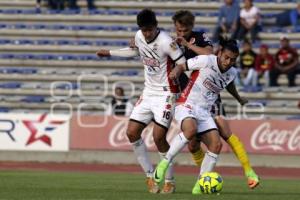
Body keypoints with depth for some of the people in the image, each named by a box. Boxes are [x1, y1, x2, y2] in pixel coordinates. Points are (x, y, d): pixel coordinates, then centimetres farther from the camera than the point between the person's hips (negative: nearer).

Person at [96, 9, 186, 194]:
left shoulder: (166, 42, -21)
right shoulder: (139, 36, 1)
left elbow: (183, 64, -20)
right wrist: (110, 53, 31)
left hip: (166, 94, -7)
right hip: (149, 92, 7)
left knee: (158, 136, -17)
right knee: (132, 133, -2)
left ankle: (170, 181, 0)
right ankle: (150, 175, 11)